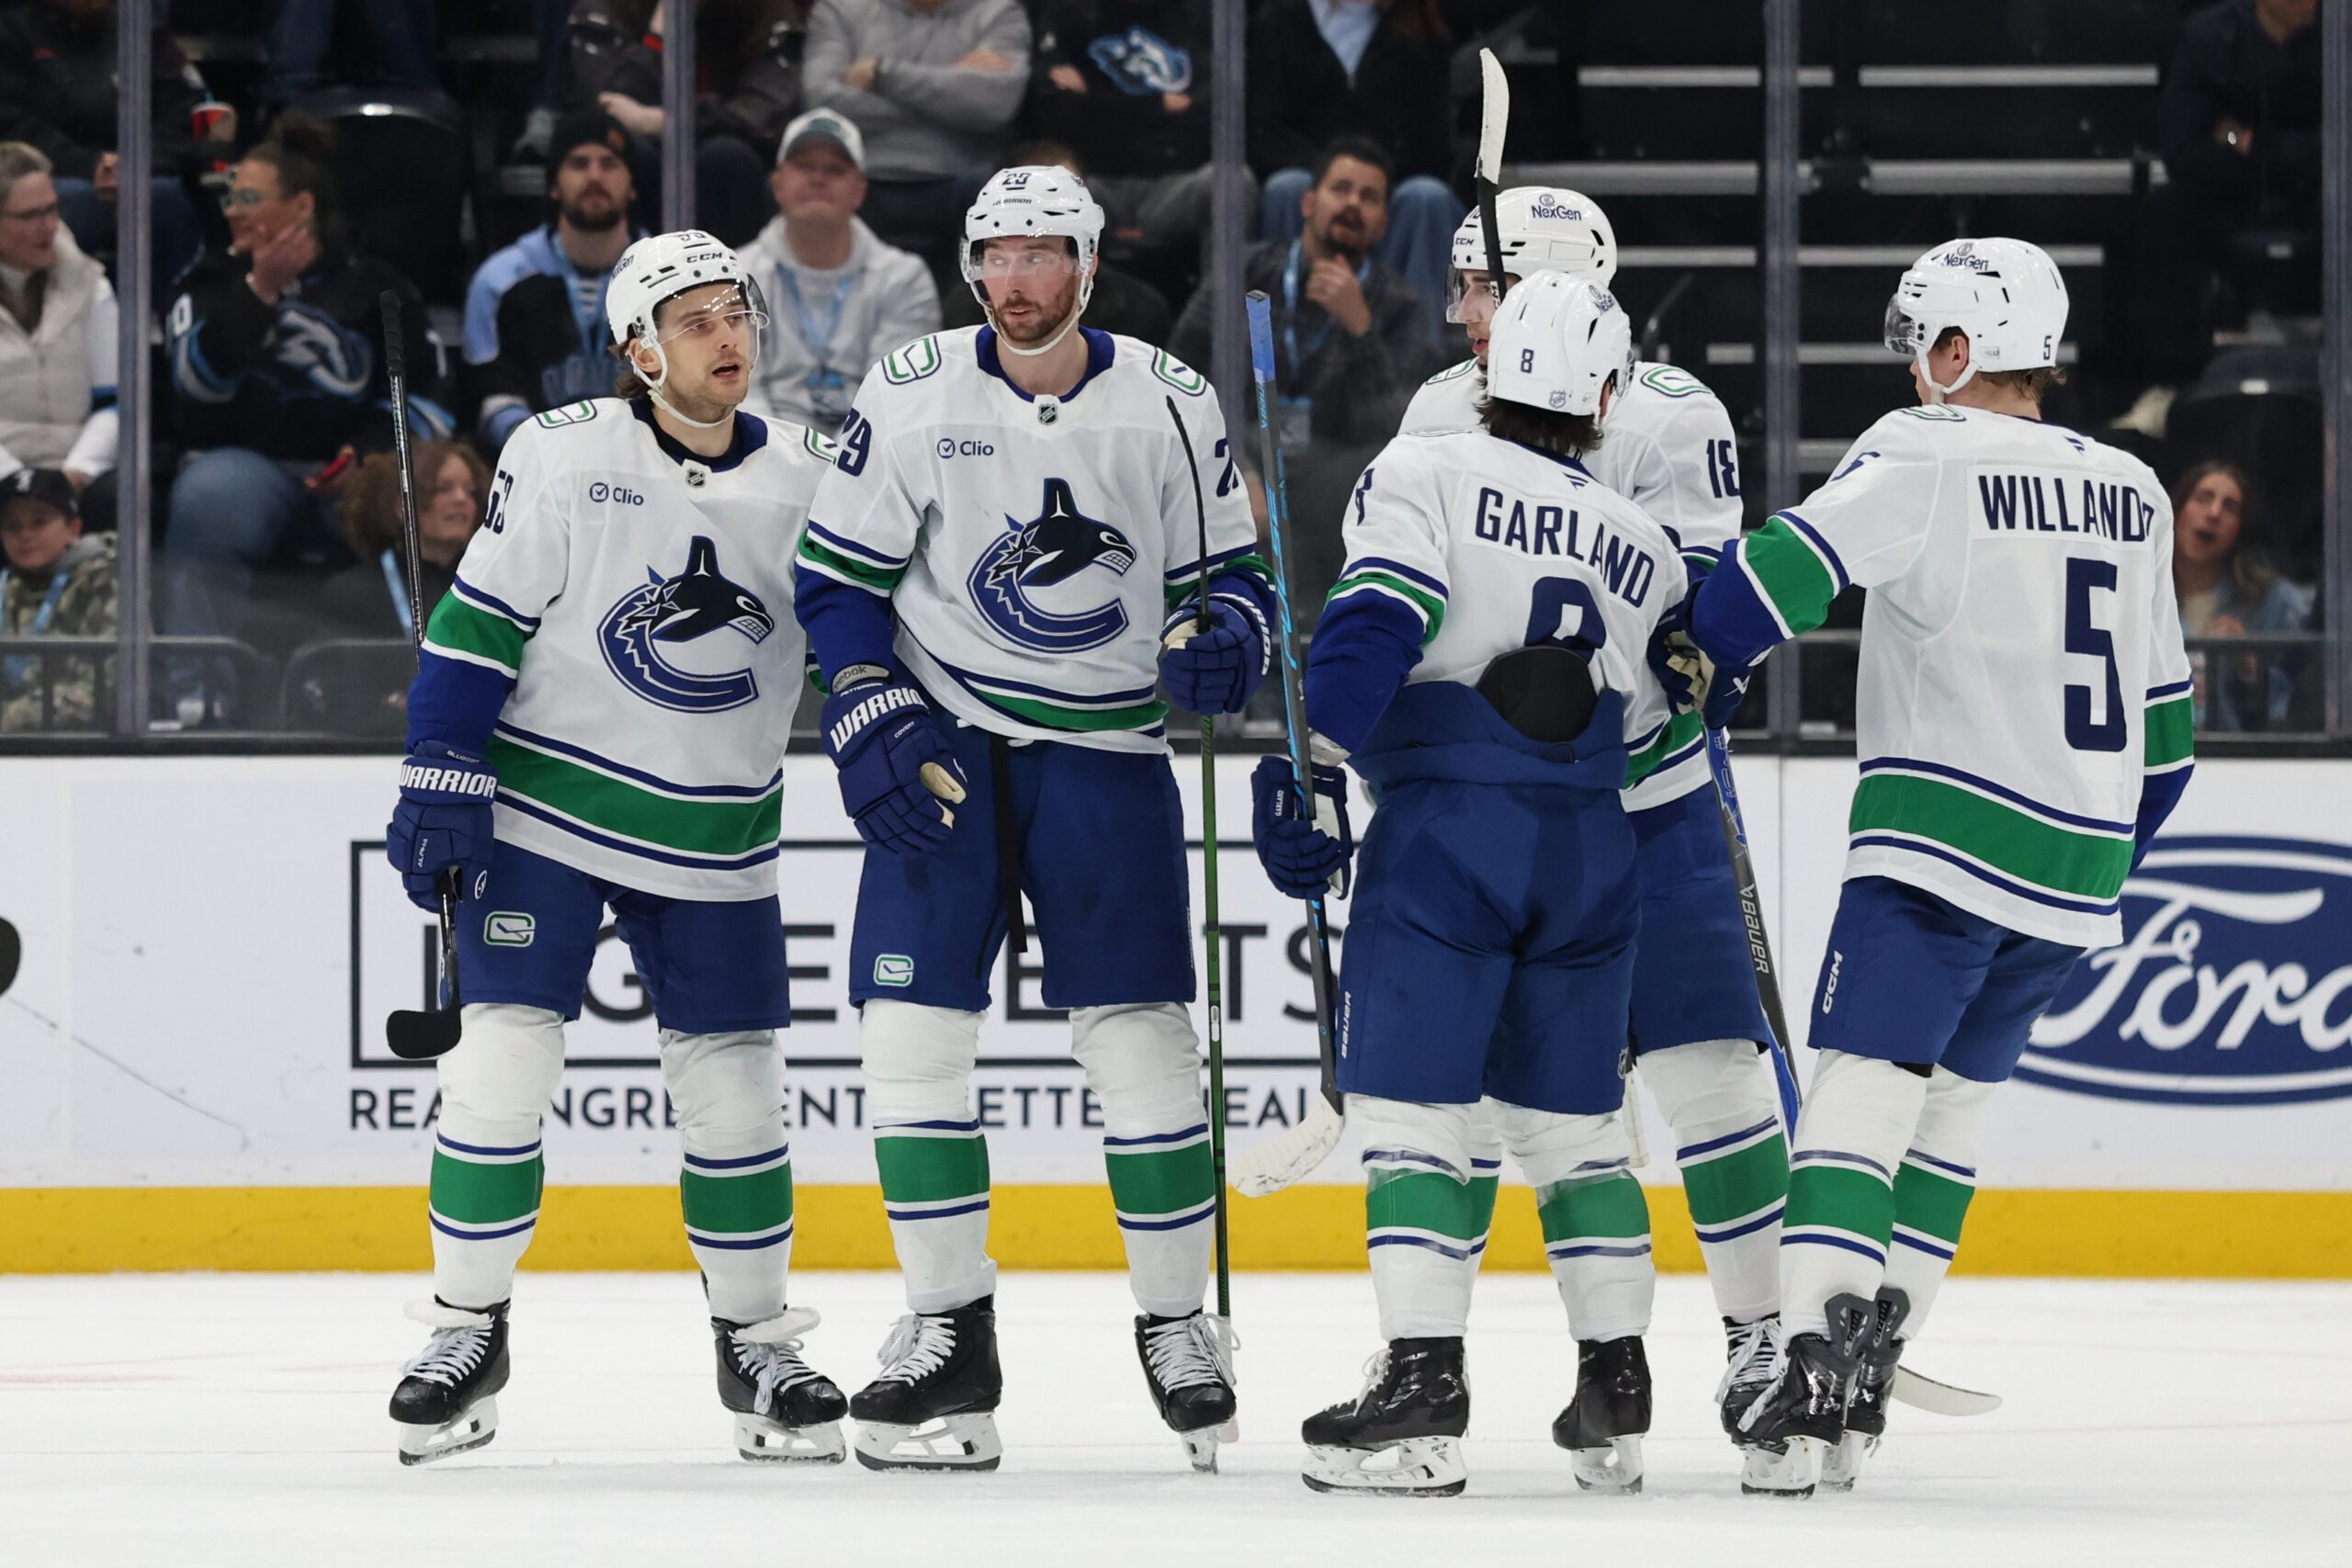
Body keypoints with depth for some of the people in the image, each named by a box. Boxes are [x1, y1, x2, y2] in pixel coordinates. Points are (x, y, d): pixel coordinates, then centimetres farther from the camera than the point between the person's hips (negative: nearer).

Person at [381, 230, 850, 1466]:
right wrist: (441, 781, -11)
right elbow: (478, 625, -7)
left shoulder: (806, 479, 1)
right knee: (502, 1056, -9)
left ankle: (757, 1343, 16)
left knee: (733, 1084, 2)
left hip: (713, 835, 3)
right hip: (544, 802, -3)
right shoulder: (560, 457, -8)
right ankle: (468, 1330, 4)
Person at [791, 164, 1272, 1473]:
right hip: (941, 742, 0)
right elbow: (839, 576, 1)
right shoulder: (914, 395, -4)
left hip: (1107, 745, 0)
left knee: (1141, 1039, -5)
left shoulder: (1168, 404, -2)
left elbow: (1229, 567, 6)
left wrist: (1223, 638, -16)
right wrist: (874, 722, -10)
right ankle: (951, 1336, 1)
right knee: (912, 1026, -8)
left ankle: (1178, 1324, 9)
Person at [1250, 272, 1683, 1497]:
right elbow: (1641, 735, 18)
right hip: (1588, 847, 5)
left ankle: (1422, 1387, -13)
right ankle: (1616, 1392, 14)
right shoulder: (1643, 549, 17)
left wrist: (1315, 769, -14)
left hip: (1444, 829, -5)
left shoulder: (1425, 474, 1)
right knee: (1571, 1118, 14)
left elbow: (1375, 624, -12)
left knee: (1412, 1109, -4)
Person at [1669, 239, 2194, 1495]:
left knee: (1866, 1085, -10)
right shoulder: (2130, 493, 15)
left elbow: (1790, 565, -17)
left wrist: (1704, 664, -1)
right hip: (2076, 866, 6)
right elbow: (2163, 709, 22)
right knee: (1952, 1095, 17)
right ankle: (1861, 1389, 13)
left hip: (1943, 830, -6)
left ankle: (1816, 1369, -25)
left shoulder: (1929, 453, -5)